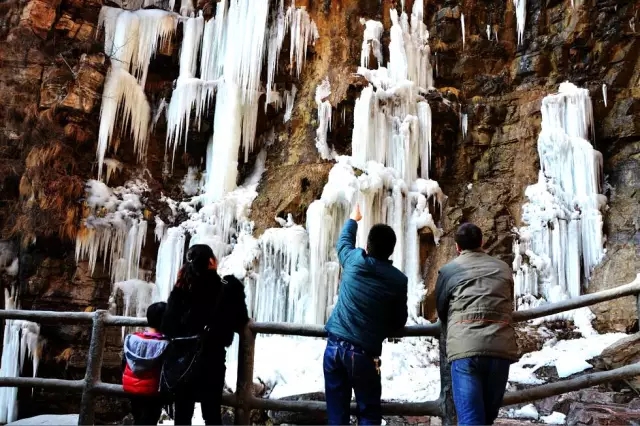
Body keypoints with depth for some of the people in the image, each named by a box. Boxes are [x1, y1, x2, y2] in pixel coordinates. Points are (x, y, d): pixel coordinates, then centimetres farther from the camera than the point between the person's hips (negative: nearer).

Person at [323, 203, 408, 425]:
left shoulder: (353, 260, 1)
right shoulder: (398, 279, -4)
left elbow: (344, 241, 25)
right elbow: (399, 321, 5)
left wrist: (353, 219, 43)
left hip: (335, 345, 3)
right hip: (364, 352, -3)